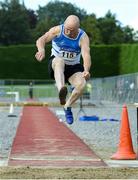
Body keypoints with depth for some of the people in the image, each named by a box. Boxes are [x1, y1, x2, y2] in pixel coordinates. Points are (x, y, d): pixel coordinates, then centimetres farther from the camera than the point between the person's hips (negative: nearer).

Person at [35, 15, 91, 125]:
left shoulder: (83, 37, -17)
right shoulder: (57, 30, -16)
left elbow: (86, 55, -32)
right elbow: (41, 39, -30)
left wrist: (86, 70, -53)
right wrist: (41, 50, -55)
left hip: (74, 67, 1)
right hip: (56, 63, -1)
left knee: (82, 84, -27)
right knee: (59, 61, -38)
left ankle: (68, 106, 1)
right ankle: (61, 90, -64)